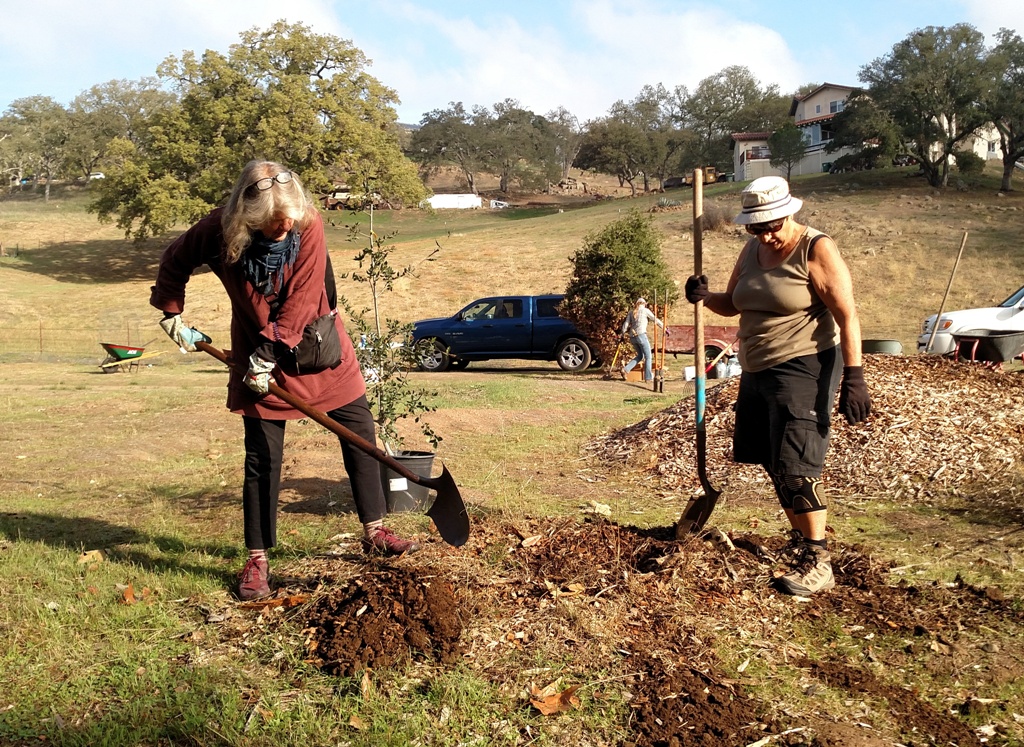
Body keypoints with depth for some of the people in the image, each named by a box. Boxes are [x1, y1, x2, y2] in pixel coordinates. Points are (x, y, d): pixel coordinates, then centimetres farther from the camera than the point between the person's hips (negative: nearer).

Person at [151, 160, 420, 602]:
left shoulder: (307, 226, -20)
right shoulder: (219, 232, -17)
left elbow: (302, 300, -21)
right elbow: (175, 261, 3)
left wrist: (270, 353, -23)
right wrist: (171, 312, 0)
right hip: (259, 355, -1)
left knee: (360, 431, 4)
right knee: (262, 457, -1)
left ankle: (374, 532, 19)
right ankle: (257, 560, 10)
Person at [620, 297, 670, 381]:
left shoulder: (631, 313, 17)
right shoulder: (645, 310, 5)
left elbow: (626, 324, 8)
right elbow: (656, 320, 7)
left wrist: (623, 335, 8)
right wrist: (664, 329, 15)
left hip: (632, 337, 6)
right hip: (641, 335, -6)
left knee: (640, 356, 19)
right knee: (648, 356, 5)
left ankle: (625, 369, 6)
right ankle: (648, 377, 4)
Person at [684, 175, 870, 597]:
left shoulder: (817, 251, -12)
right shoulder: (751, 252, 10)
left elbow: (847, 316, -15)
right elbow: (732, 305, 20)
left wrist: (854, 376, -21)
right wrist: (705, 297, -2)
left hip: (803, 369, -7)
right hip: (757, 372, 8)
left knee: (795, 466, -12)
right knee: (774, 464, 11)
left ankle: (818, 561, -4)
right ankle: (800, 538, 28)